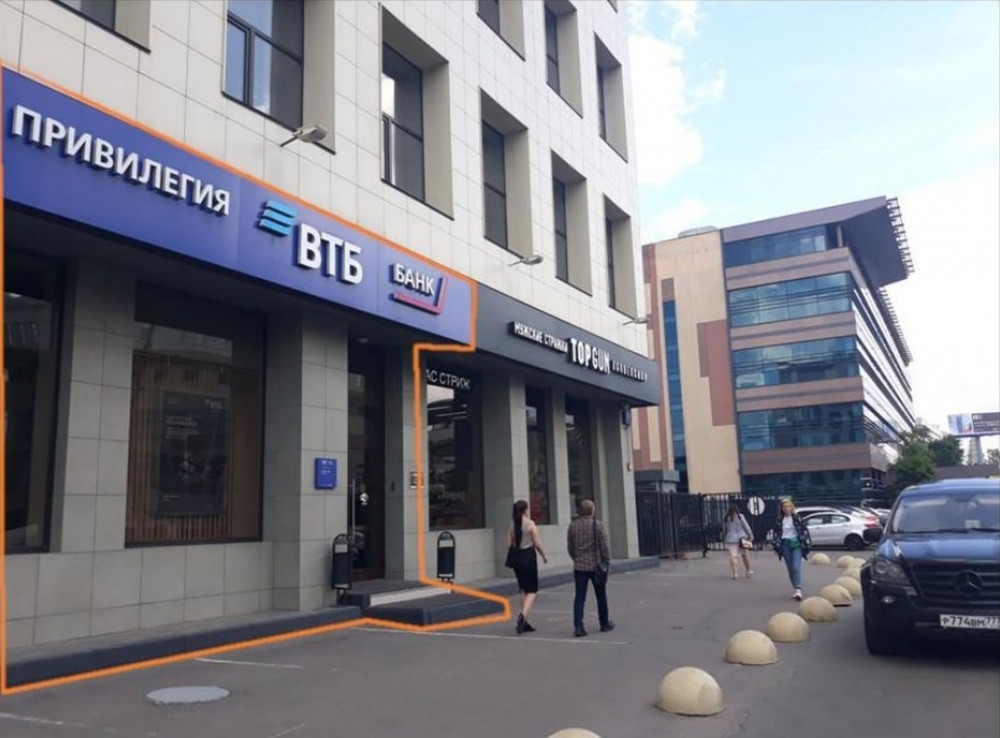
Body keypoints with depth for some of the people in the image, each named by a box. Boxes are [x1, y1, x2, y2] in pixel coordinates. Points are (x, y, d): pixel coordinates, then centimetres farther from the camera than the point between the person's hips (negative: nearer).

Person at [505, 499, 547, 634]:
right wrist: (544, 556, 5)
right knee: (532, 591, 3)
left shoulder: (512, 525, 4)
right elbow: (537, 544, -10)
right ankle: (523, 614, -20)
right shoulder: (530, 523, -10)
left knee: (524, 590, 16)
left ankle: (524, 622, 19)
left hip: (517, 558, 5)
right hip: (529, 557, -5)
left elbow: (509, 544, 2)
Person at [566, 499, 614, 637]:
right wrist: (607, 561, 2)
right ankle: (604, 624, 25)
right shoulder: (598, 525, -10)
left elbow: (570, 547, 7)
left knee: (579, 597, 2)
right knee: (601, 596, 14)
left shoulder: (573, 526, 1)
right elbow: (605, 545, -9)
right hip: (597, 565, -2)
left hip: (579, 566, 2)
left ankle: (578, 627, -7)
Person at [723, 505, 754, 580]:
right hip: (741, 538, -1)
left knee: (733, 556, -6)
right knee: (745, 554, 14)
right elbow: (746, 526, -3)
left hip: (731, 539, 1)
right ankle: (748, 571, 24)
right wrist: (750, 535, 8)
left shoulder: (726, 519, 3)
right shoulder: (740, 517, -4)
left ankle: (734, 573, -18)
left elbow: (724, 530, 9)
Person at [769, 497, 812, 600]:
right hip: (785, 545, 3)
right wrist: (776, 545, 2)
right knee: (790, 569, 7)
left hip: (796, 544, -3)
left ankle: (798, 589, -17)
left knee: (796, 567, -15)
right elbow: (775, 532, 8)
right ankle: (795, 588, 18)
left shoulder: (797, 518, -3)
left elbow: (804, 530, -1)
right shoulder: (779, 519, 3)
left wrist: (806, 544, -4)